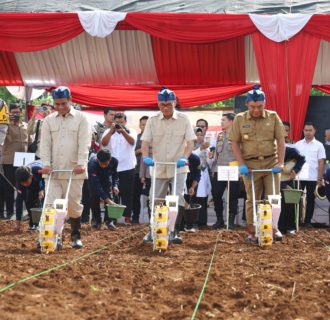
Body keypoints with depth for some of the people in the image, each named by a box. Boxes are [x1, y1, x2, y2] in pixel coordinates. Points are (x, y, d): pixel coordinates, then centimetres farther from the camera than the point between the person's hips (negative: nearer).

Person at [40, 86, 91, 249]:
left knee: (74, 205, 5)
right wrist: (46, 164, -7)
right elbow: (45, 144, 5)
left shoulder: (81, 118, 1)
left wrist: (81, 164, -18)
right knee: (51, 204, -5)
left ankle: (76, 236, 18)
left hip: (74, 171, -2)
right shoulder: (49, 120, 9)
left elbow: (84, 143, -7)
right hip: (53, 170, 2)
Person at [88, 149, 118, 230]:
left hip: (106, 177, 2)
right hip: (94, 177, -2)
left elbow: (115, 174, -9)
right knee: (94, 196, -14)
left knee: (108, 194, -12)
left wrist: (115, 185, -28)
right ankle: (96, 220, -1)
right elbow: (96, 184, -44)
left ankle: (108, 220, -3)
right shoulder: (92, 163, -43)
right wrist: (107, 199, -49)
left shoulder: (114, 161, -31)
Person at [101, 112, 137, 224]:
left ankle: (127, 217, 6)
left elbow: (132, 141, -16)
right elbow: (104, 143, -9)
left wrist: (123, 131, -31)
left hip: (127, 168, -1)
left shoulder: (131, 131, 5)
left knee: (127, 194, 2)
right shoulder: (109, 132, 8)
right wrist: (111, 130, -19)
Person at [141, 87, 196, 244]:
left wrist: (184, 157, -25)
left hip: (178, 167, -2)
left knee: (178, 198, -13)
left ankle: (175, 231, -7)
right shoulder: (152, 120, 0)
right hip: (158, 168, 2)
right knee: (155, 200, 9)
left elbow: (190, 142, -7)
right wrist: (145, 156, -24)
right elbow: (145, 141, -4)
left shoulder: (183, 119, -4)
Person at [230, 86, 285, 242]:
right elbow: (234, 142, 1)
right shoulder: (239, 119, 1)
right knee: (252, 199, 6)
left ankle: (273, 228, 11)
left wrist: (280, 162, -7)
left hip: (271, 163, 0)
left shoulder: (273, 117, 1)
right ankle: (252, 231, 14)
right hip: (250, 164, 0)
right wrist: (241, 164, -7)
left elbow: (280, 140, 0)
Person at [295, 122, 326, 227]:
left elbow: (321, 163, 0)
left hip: (313, 178, -1)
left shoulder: (319, 145, 2)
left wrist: (320, 179, -6)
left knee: (310, 200, 5)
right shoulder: (298, 144, 6)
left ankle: (308, 221, 12)